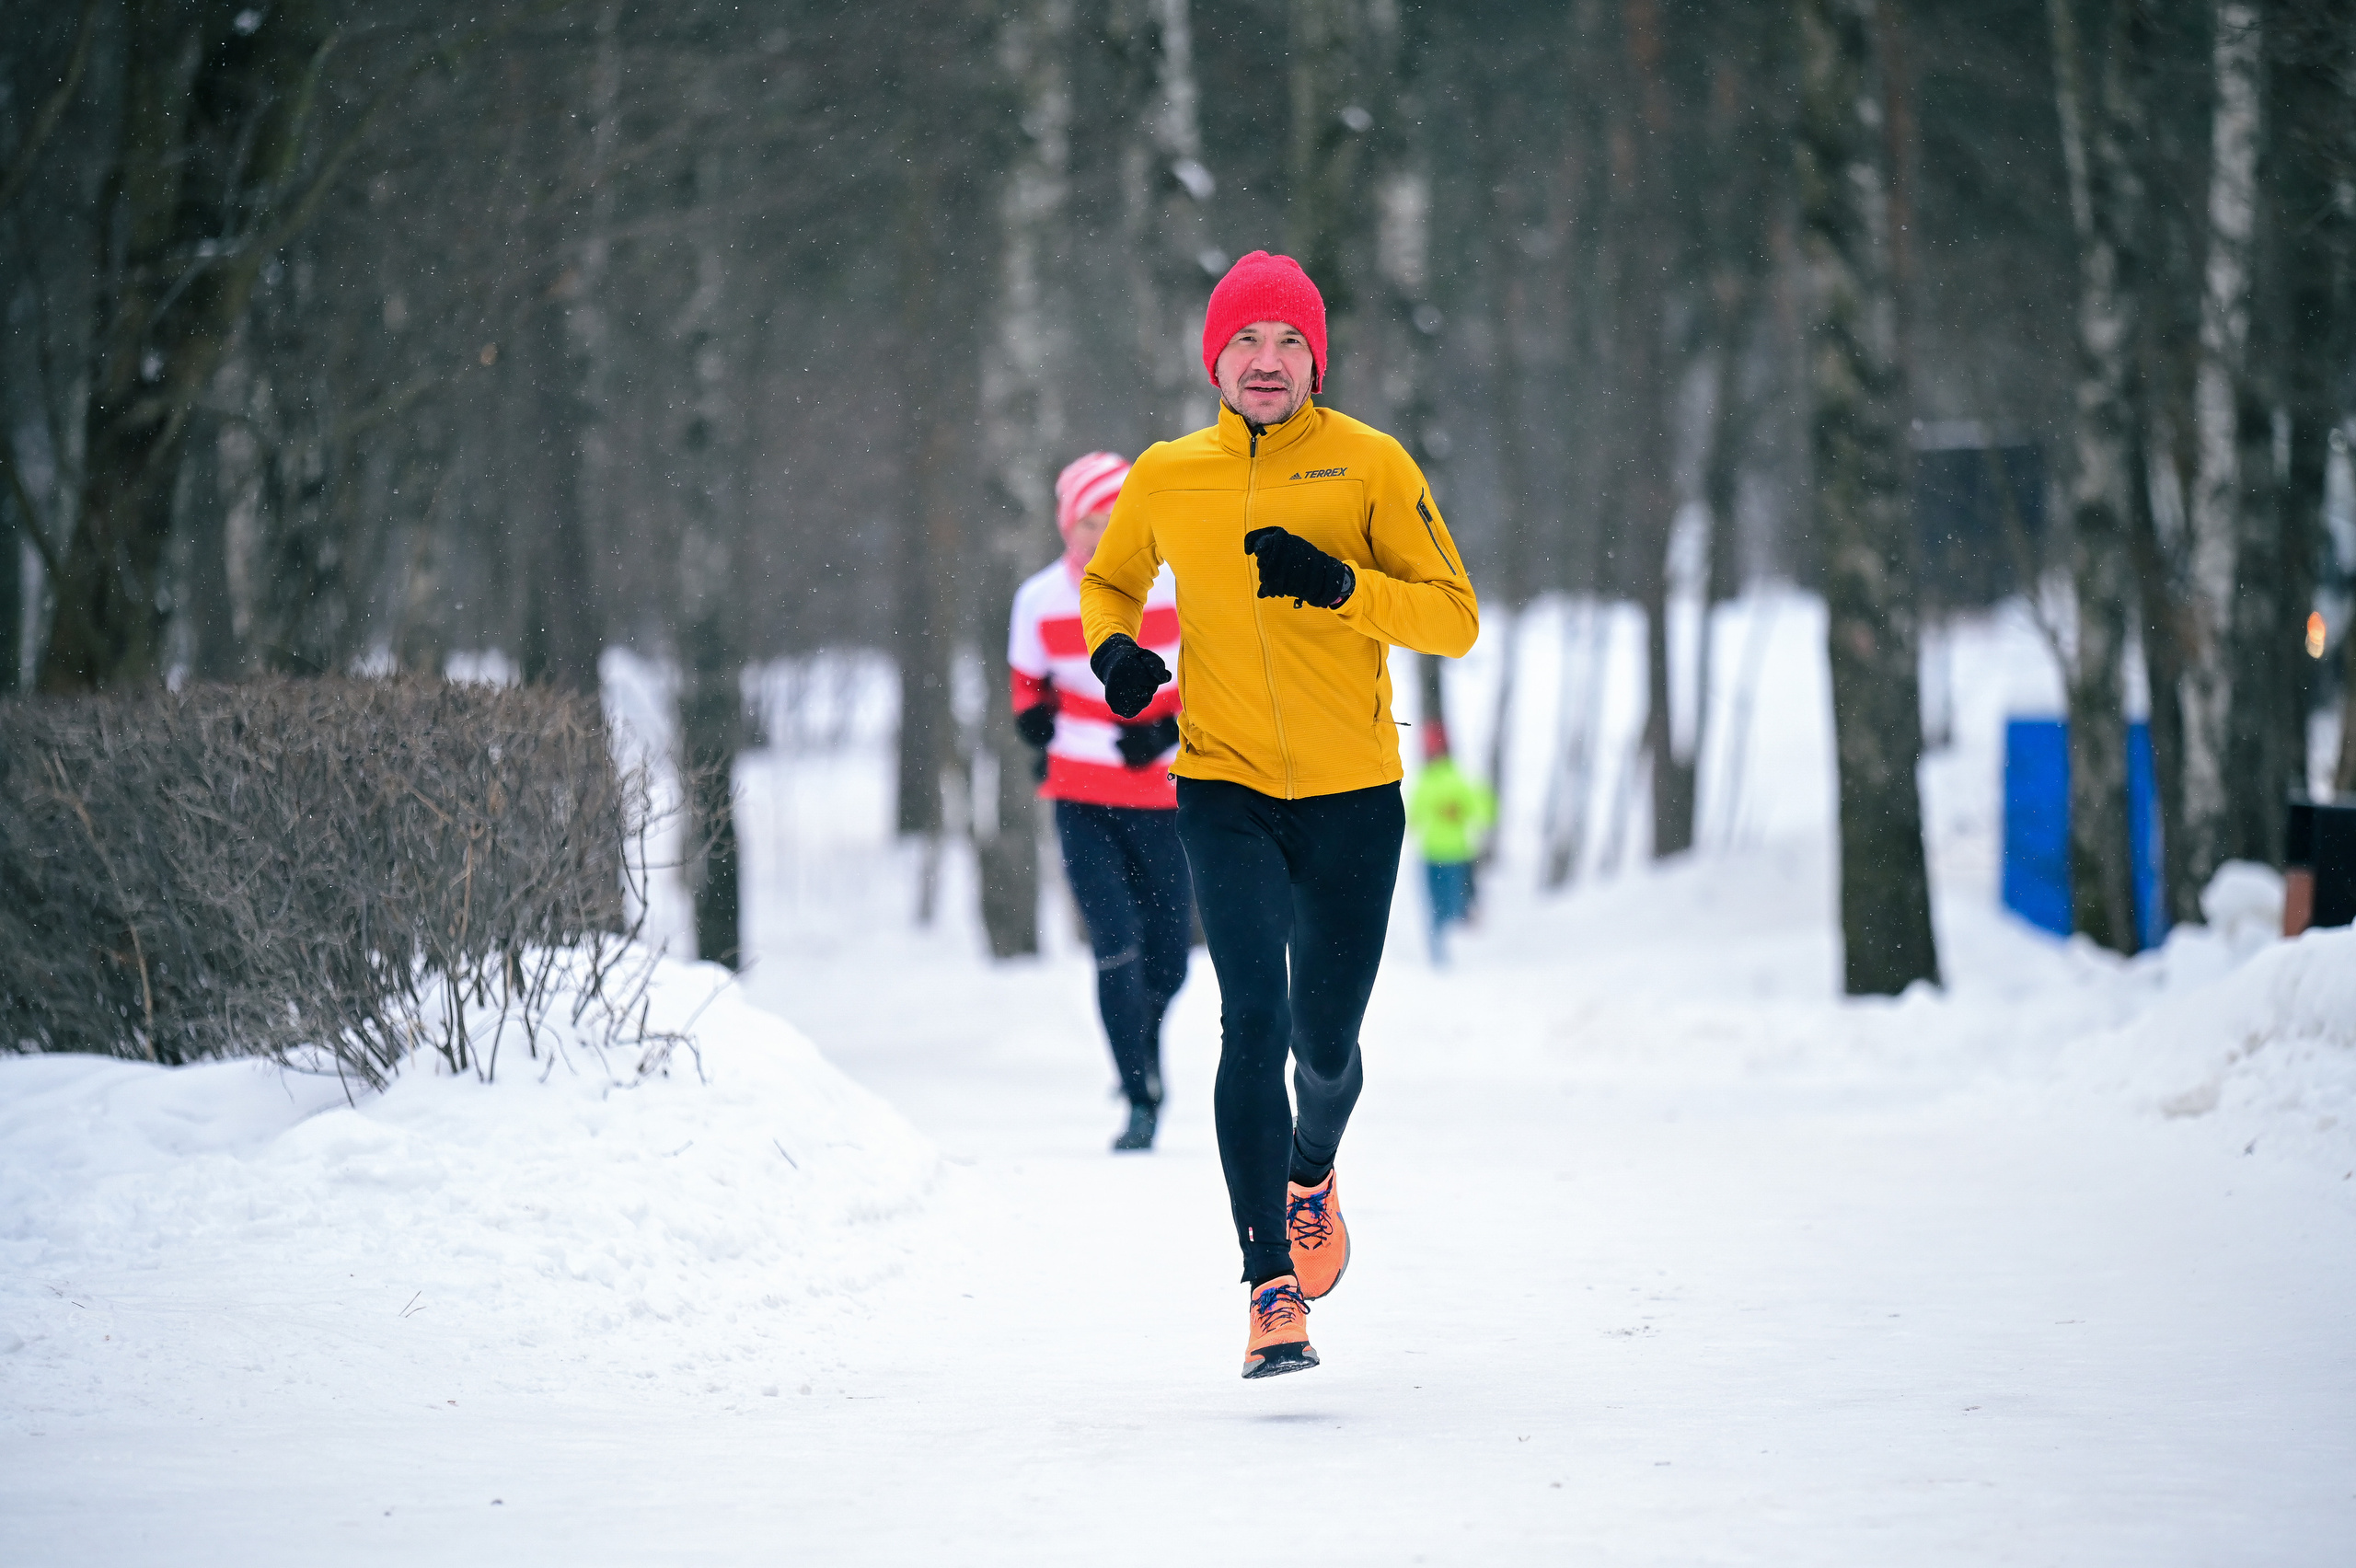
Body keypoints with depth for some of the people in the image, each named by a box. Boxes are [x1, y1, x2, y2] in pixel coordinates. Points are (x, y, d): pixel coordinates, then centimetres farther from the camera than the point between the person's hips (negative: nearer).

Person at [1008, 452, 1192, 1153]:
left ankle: (1146, 1030, 40)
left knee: (1168, 962, 4)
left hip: (1165, 797, 0)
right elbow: (1027, 676, 17)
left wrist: (1170, 731, -14)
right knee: (1117, 949, -13)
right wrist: (1034, 717, -4)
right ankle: (1140, 1101, -4)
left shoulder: (1178, 587, -5)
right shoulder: (1039, 600, -1)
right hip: (1083, 798, 0)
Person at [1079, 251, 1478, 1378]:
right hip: (1226, 793, 0)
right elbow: (1107, 582, 22)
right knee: (1256, 1017, -18)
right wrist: (1112, 647, -1)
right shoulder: (1165, 479, 4)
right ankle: (1272, 1285, -19)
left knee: (1326, 1042, 10)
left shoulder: (1369, 465, -3)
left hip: (1354, 798, 0)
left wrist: (1337, 583, -22)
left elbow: (1454, 618, -6)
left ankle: (1311, 1174, 45)